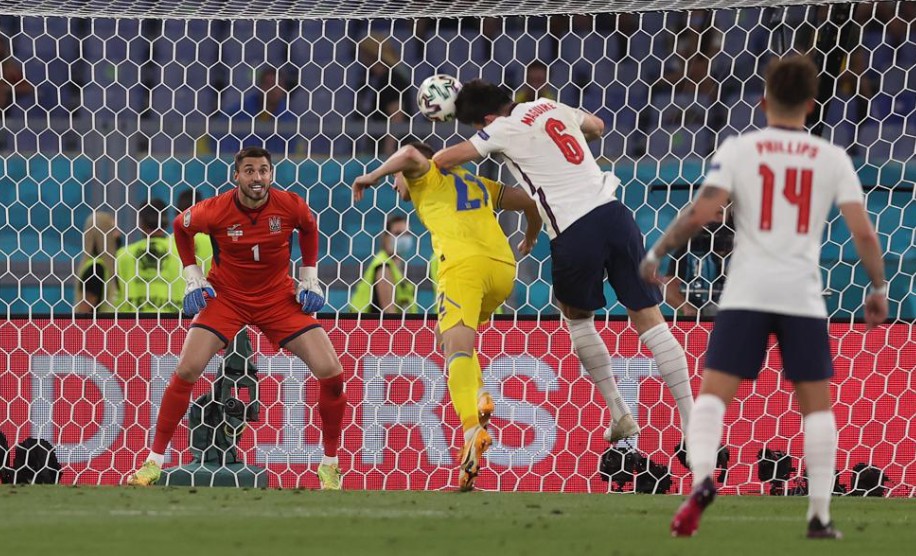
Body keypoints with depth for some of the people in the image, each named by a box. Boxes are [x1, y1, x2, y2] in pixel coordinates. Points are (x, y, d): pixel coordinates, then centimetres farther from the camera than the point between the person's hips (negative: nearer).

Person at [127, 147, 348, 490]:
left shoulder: (291, 206, -16)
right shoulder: (215, 211, -19)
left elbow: (309, 228, 9)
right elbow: (181, 227, 3)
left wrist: (309, 277, 4)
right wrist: (192, 277, -2)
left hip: (279, 299, 1)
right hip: (226, 297, -1)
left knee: (330, 372, -10)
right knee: (187, 370, -16)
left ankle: (329, 464, 7)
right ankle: (154, 462, -4)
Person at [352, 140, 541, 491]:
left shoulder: (426, 175, 18)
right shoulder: (477, 183, 35)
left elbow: (409, 153, -5)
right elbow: (530, 202, 35)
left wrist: (373, 175, 8)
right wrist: (530, 238, 53)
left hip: (464, 263, -7)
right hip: (503, 265, 7)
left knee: (457, 347, -20)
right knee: (447, 331, 28)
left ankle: (473, 430, -43)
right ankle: (479, 398, 4)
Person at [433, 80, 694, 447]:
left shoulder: (504, 130, -2)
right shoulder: (550, 107, 16)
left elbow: (444, 159, 3)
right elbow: (597, 126, 36)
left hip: (575, 232, -5)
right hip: (613, 212, 5)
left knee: (576, 315, 20)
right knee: (648, 317, 4)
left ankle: (619, 413, 15)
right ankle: (691, 420, -3)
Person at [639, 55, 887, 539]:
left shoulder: (738, 150, 2)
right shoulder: (832, 158, 6)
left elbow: (701, 212, -9)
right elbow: (863, 231, 0)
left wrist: (656, 254, 4)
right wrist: (878, 288, 13)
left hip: (746, 293, -1)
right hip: (804, 296, 1)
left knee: (712, 393, 0)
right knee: (816, 404, 11)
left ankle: (702, 478, -26)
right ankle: (820, 515, 7)